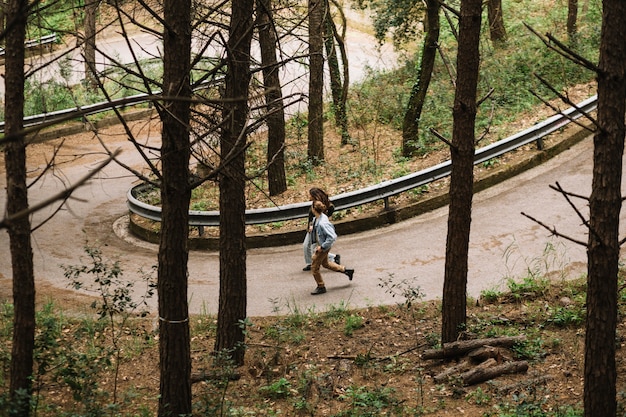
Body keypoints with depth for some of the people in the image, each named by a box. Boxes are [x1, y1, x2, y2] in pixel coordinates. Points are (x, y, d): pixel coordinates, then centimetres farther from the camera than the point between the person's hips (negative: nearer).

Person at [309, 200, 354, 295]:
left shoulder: (322, 223, -34)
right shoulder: (317, 219, -6)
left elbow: (332, 237, -34)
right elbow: (331, 227, 13)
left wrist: (322, 247, -27)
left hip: (324, 248, -10)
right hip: (320, 245, 10)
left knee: (314, 267, 6)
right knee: (325, 263, 29)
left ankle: (321, 287, 24)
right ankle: (346, 270, 39)